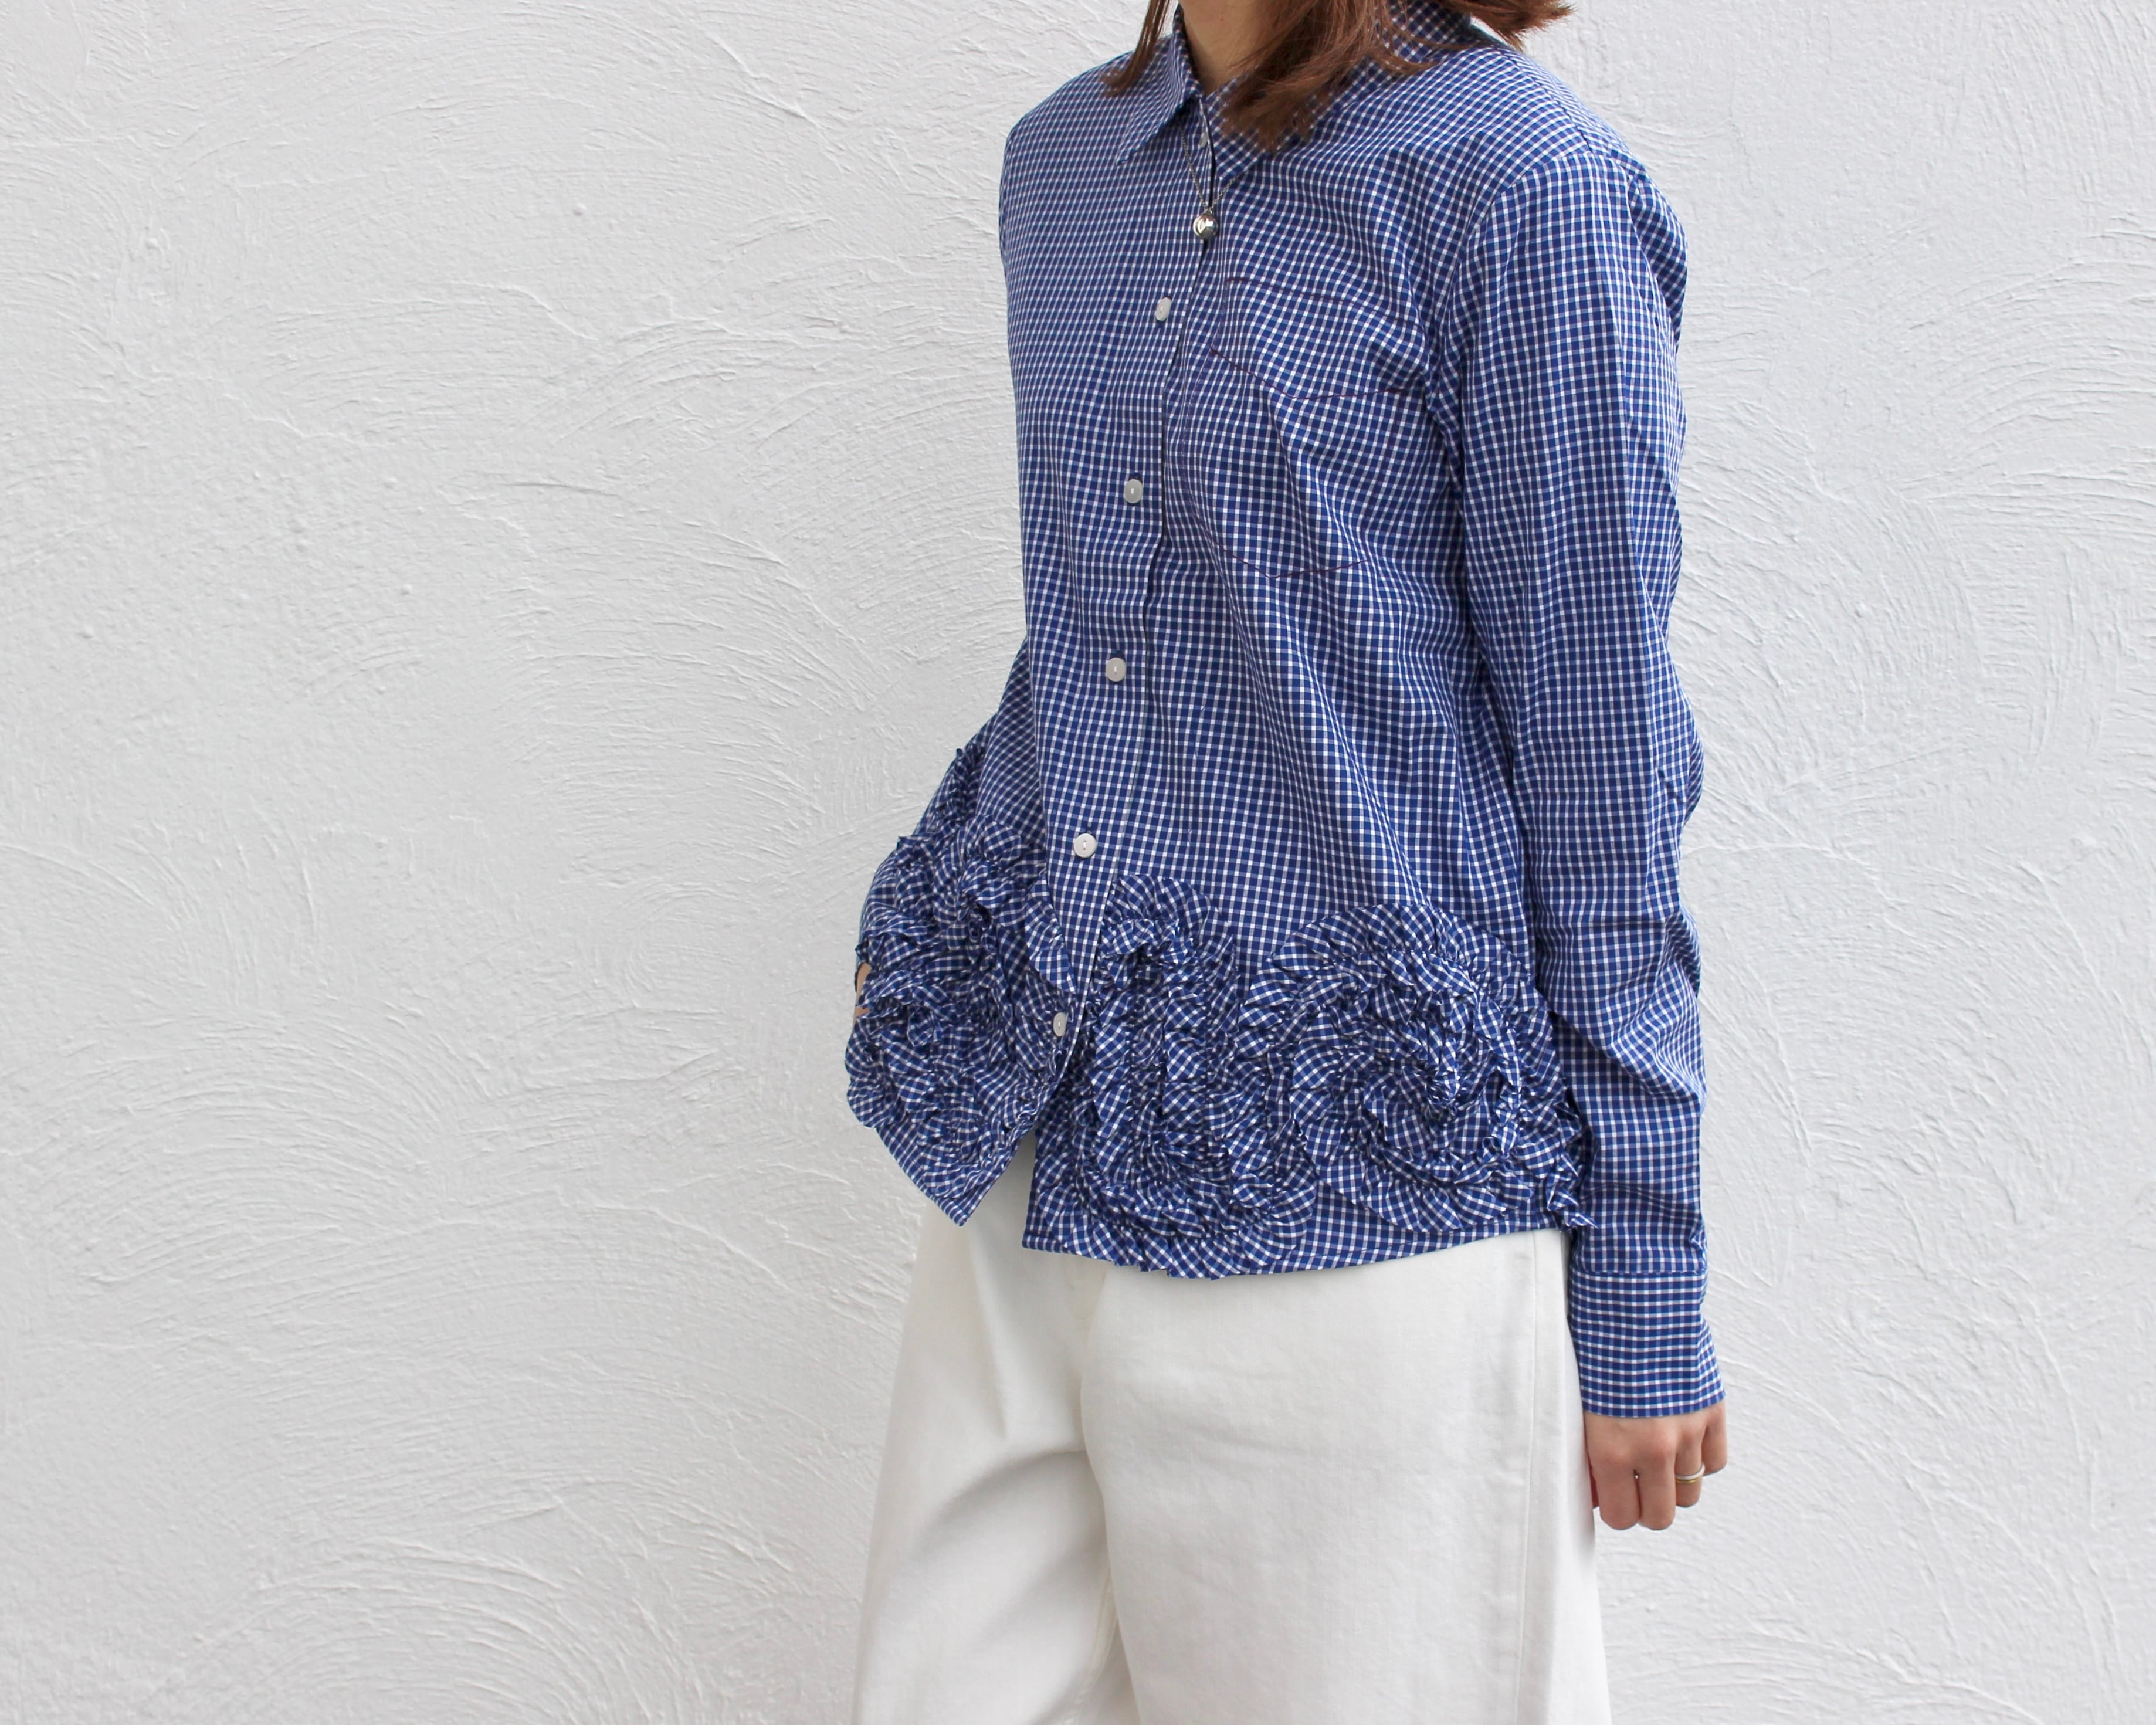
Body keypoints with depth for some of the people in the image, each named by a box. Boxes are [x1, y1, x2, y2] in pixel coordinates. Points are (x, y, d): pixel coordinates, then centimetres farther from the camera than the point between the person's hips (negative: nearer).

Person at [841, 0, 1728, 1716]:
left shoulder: (1516, 186, -11)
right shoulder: (1064, 162, 10)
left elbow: (1603, 783, -10)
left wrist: (1642, 1303, -8)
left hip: (1348, 1198, -6)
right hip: (1034, 1154, 7)